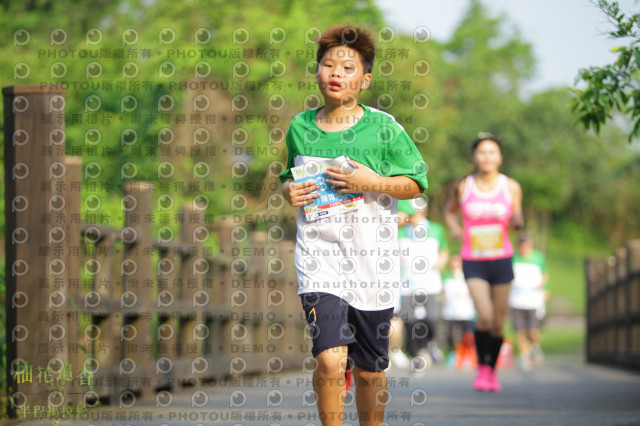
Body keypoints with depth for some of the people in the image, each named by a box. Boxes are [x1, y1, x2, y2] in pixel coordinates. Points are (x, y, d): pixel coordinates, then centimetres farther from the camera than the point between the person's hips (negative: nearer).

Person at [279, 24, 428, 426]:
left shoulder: (383, 128, -3)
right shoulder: (301, 127, 6)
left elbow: (417, 182, 1)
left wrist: (372, 182, -14)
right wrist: (289, 191, 0)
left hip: (371, 258, 0)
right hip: (319, 251, 0)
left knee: (370, 369, 9)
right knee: (331, 359, -17)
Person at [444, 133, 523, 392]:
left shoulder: (511, 187, -1)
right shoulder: (463, 187, -2)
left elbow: (516, 222, 10)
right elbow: (449, 211, 16)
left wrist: (517, 221, -13)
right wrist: (454, 228, -3)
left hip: (502, 260, 2)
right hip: (473, 262, -2)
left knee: (498, 322, 6)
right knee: (484, 317, -19)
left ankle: (492, 370, 27)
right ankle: (482, 367, 2)